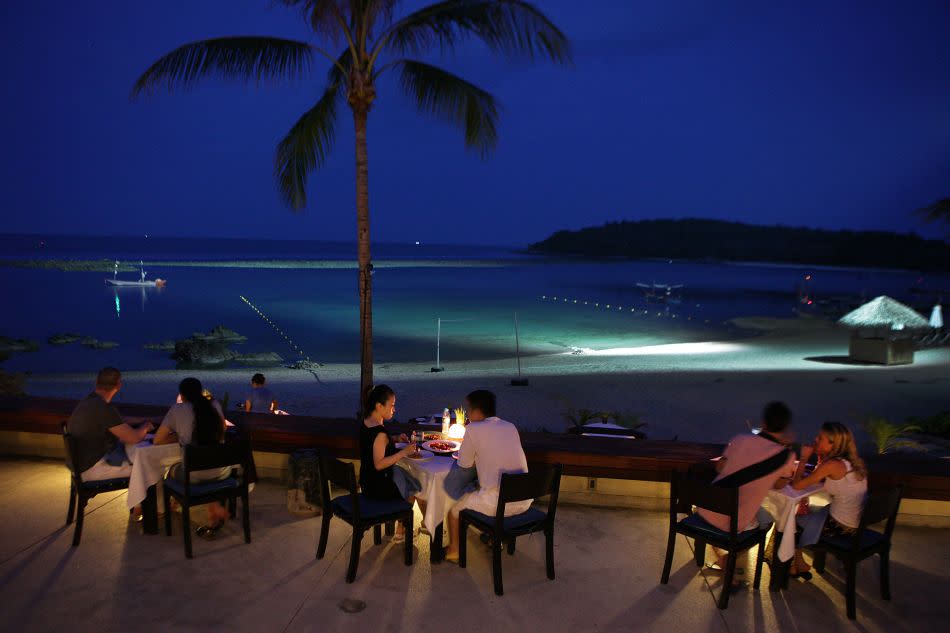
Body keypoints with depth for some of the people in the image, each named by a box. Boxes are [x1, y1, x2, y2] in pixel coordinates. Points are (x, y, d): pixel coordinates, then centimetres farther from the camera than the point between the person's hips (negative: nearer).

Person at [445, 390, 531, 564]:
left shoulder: (474, 429, -8)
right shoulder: (511, 427, 8)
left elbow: (464, 463, 1)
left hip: (498, 503, -6)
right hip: (525, 501, 6)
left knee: (454, 506, 21)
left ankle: (454, 551, 34)